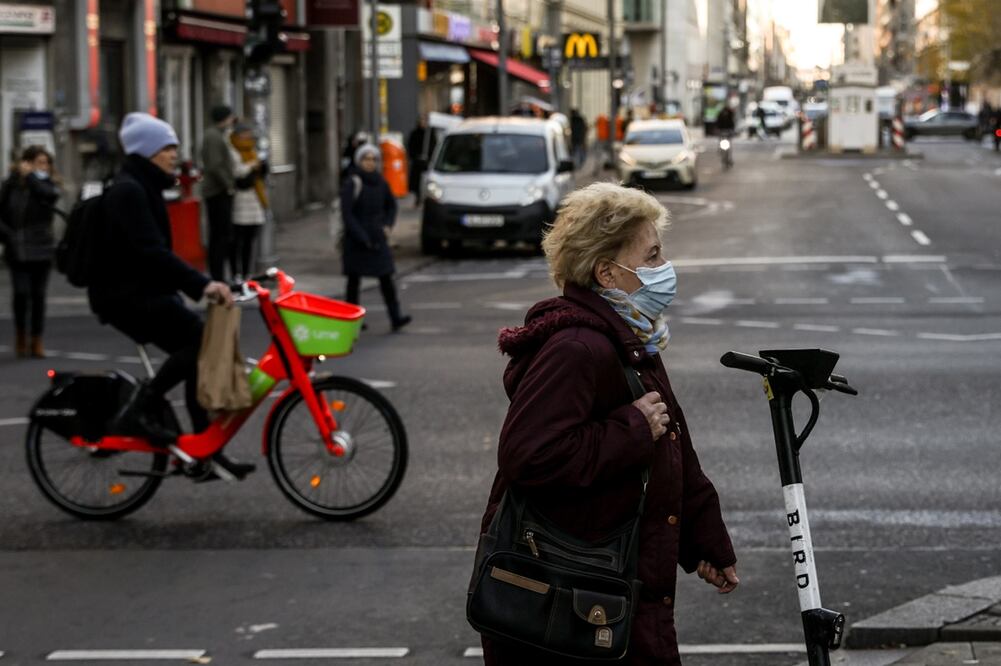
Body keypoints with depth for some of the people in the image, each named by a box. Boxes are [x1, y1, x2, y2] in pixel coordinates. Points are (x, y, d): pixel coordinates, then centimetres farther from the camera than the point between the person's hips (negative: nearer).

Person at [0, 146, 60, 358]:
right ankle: (20, 335, 11)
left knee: (38, 295, 3)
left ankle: (36, 341, 12)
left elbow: (49, 194, -20)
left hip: (41, 250, 1)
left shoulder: (46, 184, 4)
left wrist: (30, 175, -11)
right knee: (21, 293, -11)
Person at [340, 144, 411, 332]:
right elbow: (347, 213, -14)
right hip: (356, 240, -4)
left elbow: (391, 206, 22)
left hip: (377, 239, 4)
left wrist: (387, 225, 5)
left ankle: (395, 317, -11)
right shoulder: (352, 183, -10)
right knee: (354, 279, 5)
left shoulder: (380, 182, 7)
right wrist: (362, 238, -18)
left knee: (386, 277, -5)